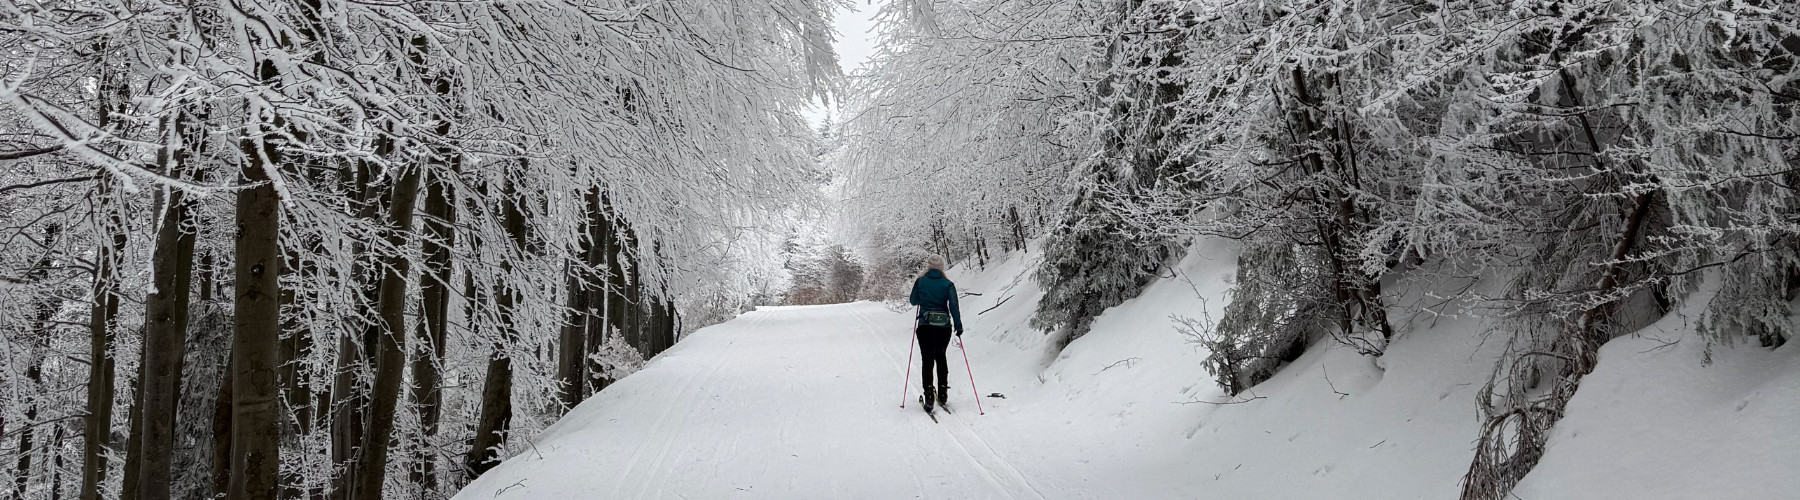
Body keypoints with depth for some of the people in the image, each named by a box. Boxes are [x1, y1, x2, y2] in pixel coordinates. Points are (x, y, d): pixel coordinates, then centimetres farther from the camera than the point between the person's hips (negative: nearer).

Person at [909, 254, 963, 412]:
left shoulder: (920, 282, 1)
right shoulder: (948, 284, 0)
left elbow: (914, 301, 12)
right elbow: (953, 306, -8)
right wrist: (958, 326, -5)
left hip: (925, 325, -1)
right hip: (944, 326, 1)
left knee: (927, 359, 1)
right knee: (940, 357, 19)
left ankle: (929, 395, -13)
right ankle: (942, 394, 17)